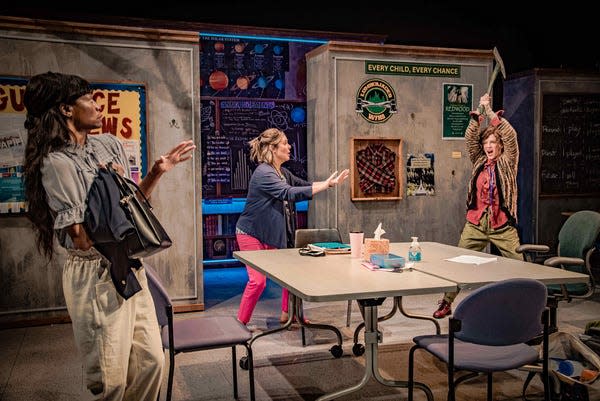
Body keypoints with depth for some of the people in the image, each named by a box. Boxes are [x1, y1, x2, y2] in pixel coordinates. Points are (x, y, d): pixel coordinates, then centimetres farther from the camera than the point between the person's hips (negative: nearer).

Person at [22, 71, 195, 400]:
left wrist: (157, 172, 2)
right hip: (97, 276, -7)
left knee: (151, 360, 12)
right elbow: (82, 239, -20)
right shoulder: (57, 163, -16)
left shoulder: (109, 144, 6)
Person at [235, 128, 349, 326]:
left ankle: (287, 314, 28)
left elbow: (304, 185, 16)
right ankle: (240, 323, 7)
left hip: (273, 235, 9)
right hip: (252, 234, -9)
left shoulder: (283, 173, 6)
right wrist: (325, 185, -31)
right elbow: (289, 193, -33)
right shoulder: (263, 173, -23)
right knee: (258, 281, -10)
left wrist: (330, 183, 2)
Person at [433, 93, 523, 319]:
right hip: (476, 224, 3)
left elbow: (510, 135, -11)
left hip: (502, 225, -3)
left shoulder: (507, 163, 2)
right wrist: (478, 114, -7)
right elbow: (469, 138, 1)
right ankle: (446, 303, 17)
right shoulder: (479, 162, 11)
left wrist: (490, 112, -10)